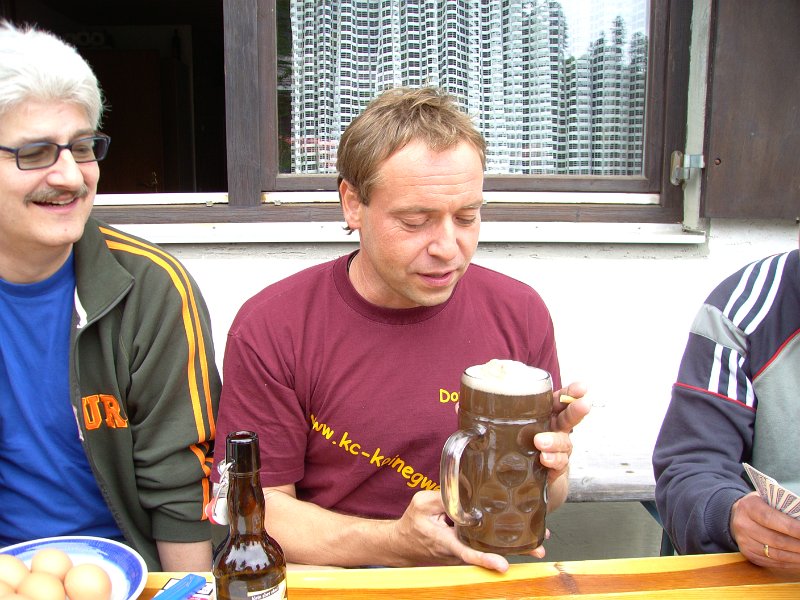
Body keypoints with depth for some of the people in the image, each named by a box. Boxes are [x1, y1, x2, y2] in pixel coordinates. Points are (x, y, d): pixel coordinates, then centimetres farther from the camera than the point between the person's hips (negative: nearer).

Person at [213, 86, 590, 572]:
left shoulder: (520, 314, -3)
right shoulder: (271, 329, -11)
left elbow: (544, 496, 8)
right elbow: (258, 508, -10)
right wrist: (399, 544, -23)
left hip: (481, 577, 2)